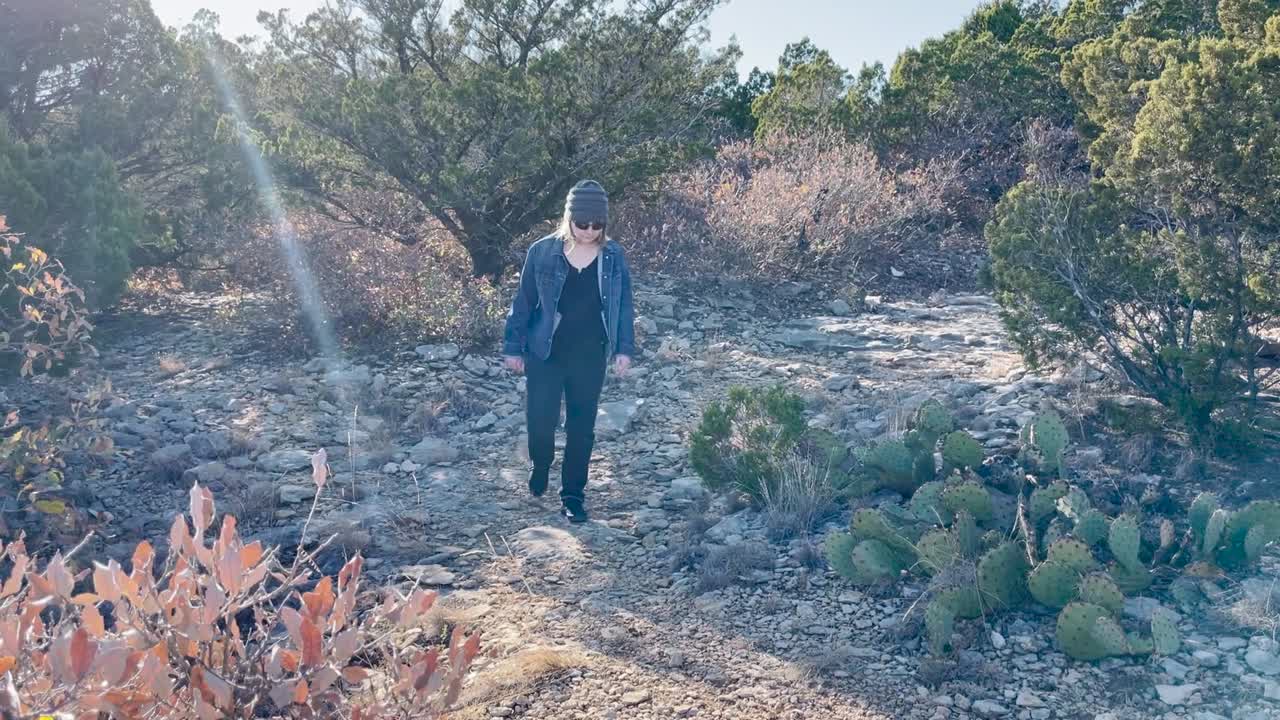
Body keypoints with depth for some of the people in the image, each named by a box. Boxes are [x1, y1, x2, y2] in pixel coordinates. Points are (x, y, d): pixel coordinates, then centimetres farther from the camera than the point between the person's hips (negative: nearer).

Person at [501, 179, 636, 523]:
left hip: (590, 357, 1)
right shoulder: (542, 252, -9)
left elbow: (624, 305, 3)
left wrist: (624, 349, -3)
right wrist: (513, 347, 0)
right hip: (545, 354, -1)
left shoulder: (613, 256, -3)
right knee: (540, 421, -1)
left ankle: (573, 494, 22)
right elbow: (523, 302, -2)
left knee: (582, 427, 8)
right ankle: (540, 465, 33)